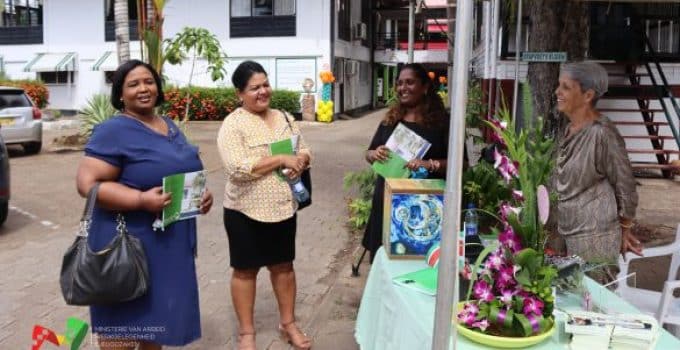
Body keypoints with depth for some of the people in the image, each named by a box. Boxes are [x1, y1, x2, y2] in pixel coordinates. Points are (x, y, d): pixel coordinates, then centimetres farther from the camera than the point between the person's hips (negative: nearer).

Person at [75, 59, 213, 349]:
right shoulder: (113, 132, -13)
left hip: (170, 240, 8)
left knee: (158, 311, 20)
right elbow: (88, 183, -19)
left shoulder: (170, 127, 12)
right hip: (129, 242, -7)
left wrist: (203, 193, 1)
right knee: (122, 319, 1)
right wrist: (142, 200, -29)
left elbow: (186, 172, 22)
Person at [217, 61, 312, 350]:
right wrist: (281, 160, -23)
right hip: (246, 211, -5)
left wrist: (299, 163, -12)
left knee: (284, 265, 15)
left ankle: (288, 324, 31)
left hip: (284, 207, 5)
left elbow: (304, 151, 12)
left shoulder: (284, 118, 6)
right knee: (245, 270, 9)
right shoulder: (233, 125, -13)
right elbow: (238, 169, -25)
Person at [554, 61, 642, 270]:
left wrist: (624, 232, -2)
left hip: (594, 238, -8)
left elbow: (625, 188, -12)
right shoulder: (571, 129, 5)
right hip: (569, 233, 8)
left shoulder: (602, 134, -20)